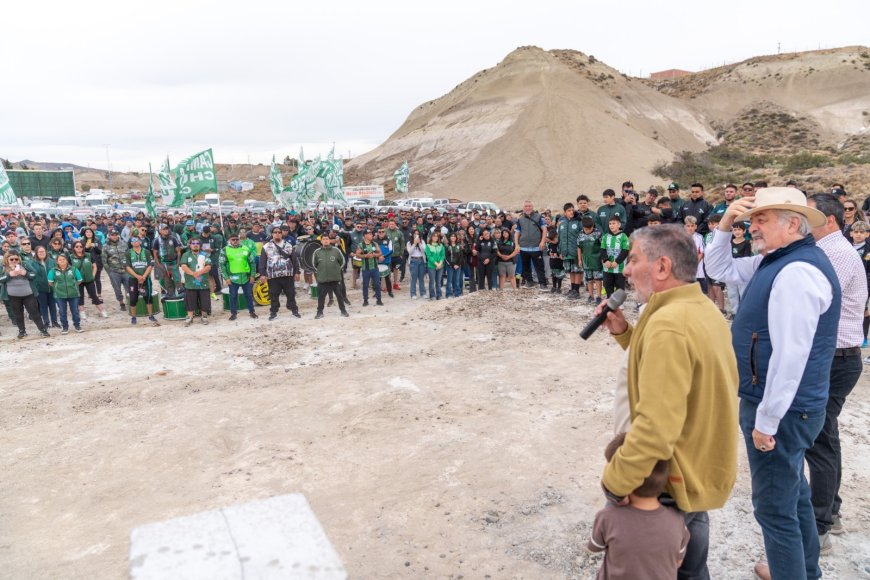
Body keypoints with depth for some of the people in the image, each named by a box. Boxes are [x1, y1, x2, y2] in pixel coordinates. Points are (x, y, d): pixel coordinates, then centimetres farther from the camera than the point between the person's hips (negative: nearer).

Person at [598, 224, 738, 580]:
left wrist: (615, 482, -22)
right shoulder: (702, 309, 2)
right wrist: (624, 333, 2)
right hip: (703, 469, 9)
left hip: (676, 482, -9)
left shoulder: (668, 324, -29)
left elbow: (655, 428, -34)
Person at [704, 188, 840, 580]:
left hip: (781, 409, -11)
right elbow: (719, 269, 17)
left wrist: (766, 420, -23)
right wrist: (725, 225, 0)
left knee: (775, 506, 2)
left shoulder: (797, 271, -24)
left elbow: (790, 356, -28)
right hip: (785, 405, 11)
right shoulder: (774, 261, 7)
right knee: (793, 491, 25)